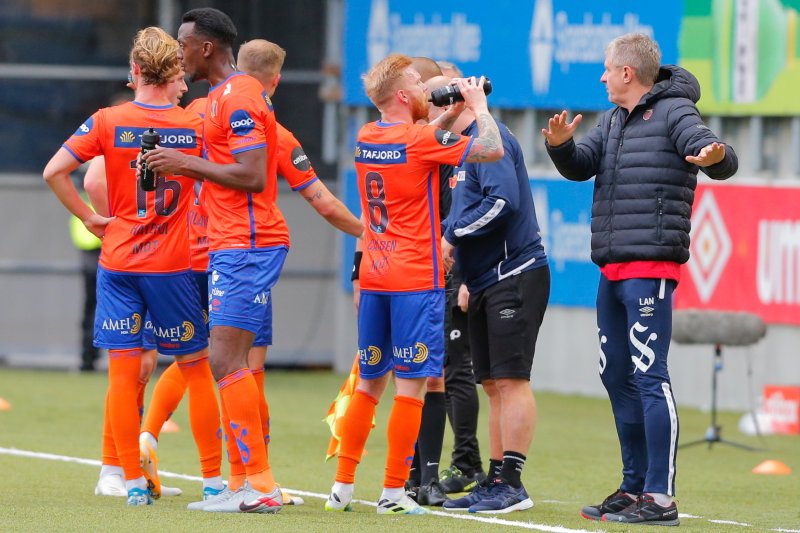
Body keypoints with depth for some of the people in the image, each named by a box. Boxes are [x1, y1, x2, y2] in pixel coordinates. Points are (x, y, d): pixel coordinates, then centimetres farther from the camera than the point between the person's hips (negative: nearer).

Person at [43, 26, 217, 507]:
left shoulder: (109, 122, -5)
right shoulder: (196, 125, -3)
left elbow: (54, 172, -9)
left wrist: (89, 217, 0)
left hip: (118, 264, 0)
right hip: (173, 265, 0)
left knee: (123, 373, 1)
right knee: (196, 368, 11)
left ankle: (135, 482, -1)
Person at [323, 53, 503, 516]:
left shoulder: (365, 139, 8)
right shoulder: (422, 141, -13)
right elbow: (492, 149, -13)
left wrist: (452, 115, 18)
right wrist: (479, 105, 1)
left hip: (374, 280, 7)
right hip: (417, 281, -7)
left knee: (370, 383, 15)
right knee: (411, 385, -2)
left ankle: (343, 486, 14)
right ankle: (394, 492, -3)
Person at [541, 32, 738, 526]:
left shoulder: (674, 112, -7)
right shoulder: (614, 119, 18)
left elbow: (724, 162, -18)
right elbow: (581, 166, 16)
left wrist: (715, 157, -42)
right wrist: (561, 145, -5)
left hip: (651, 267, -9)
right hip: (613, 271, 9)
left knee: (650, 375, -12)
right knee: (617, 375, 13)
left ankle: (660, 498, -13)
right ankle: (634, 487, 22)